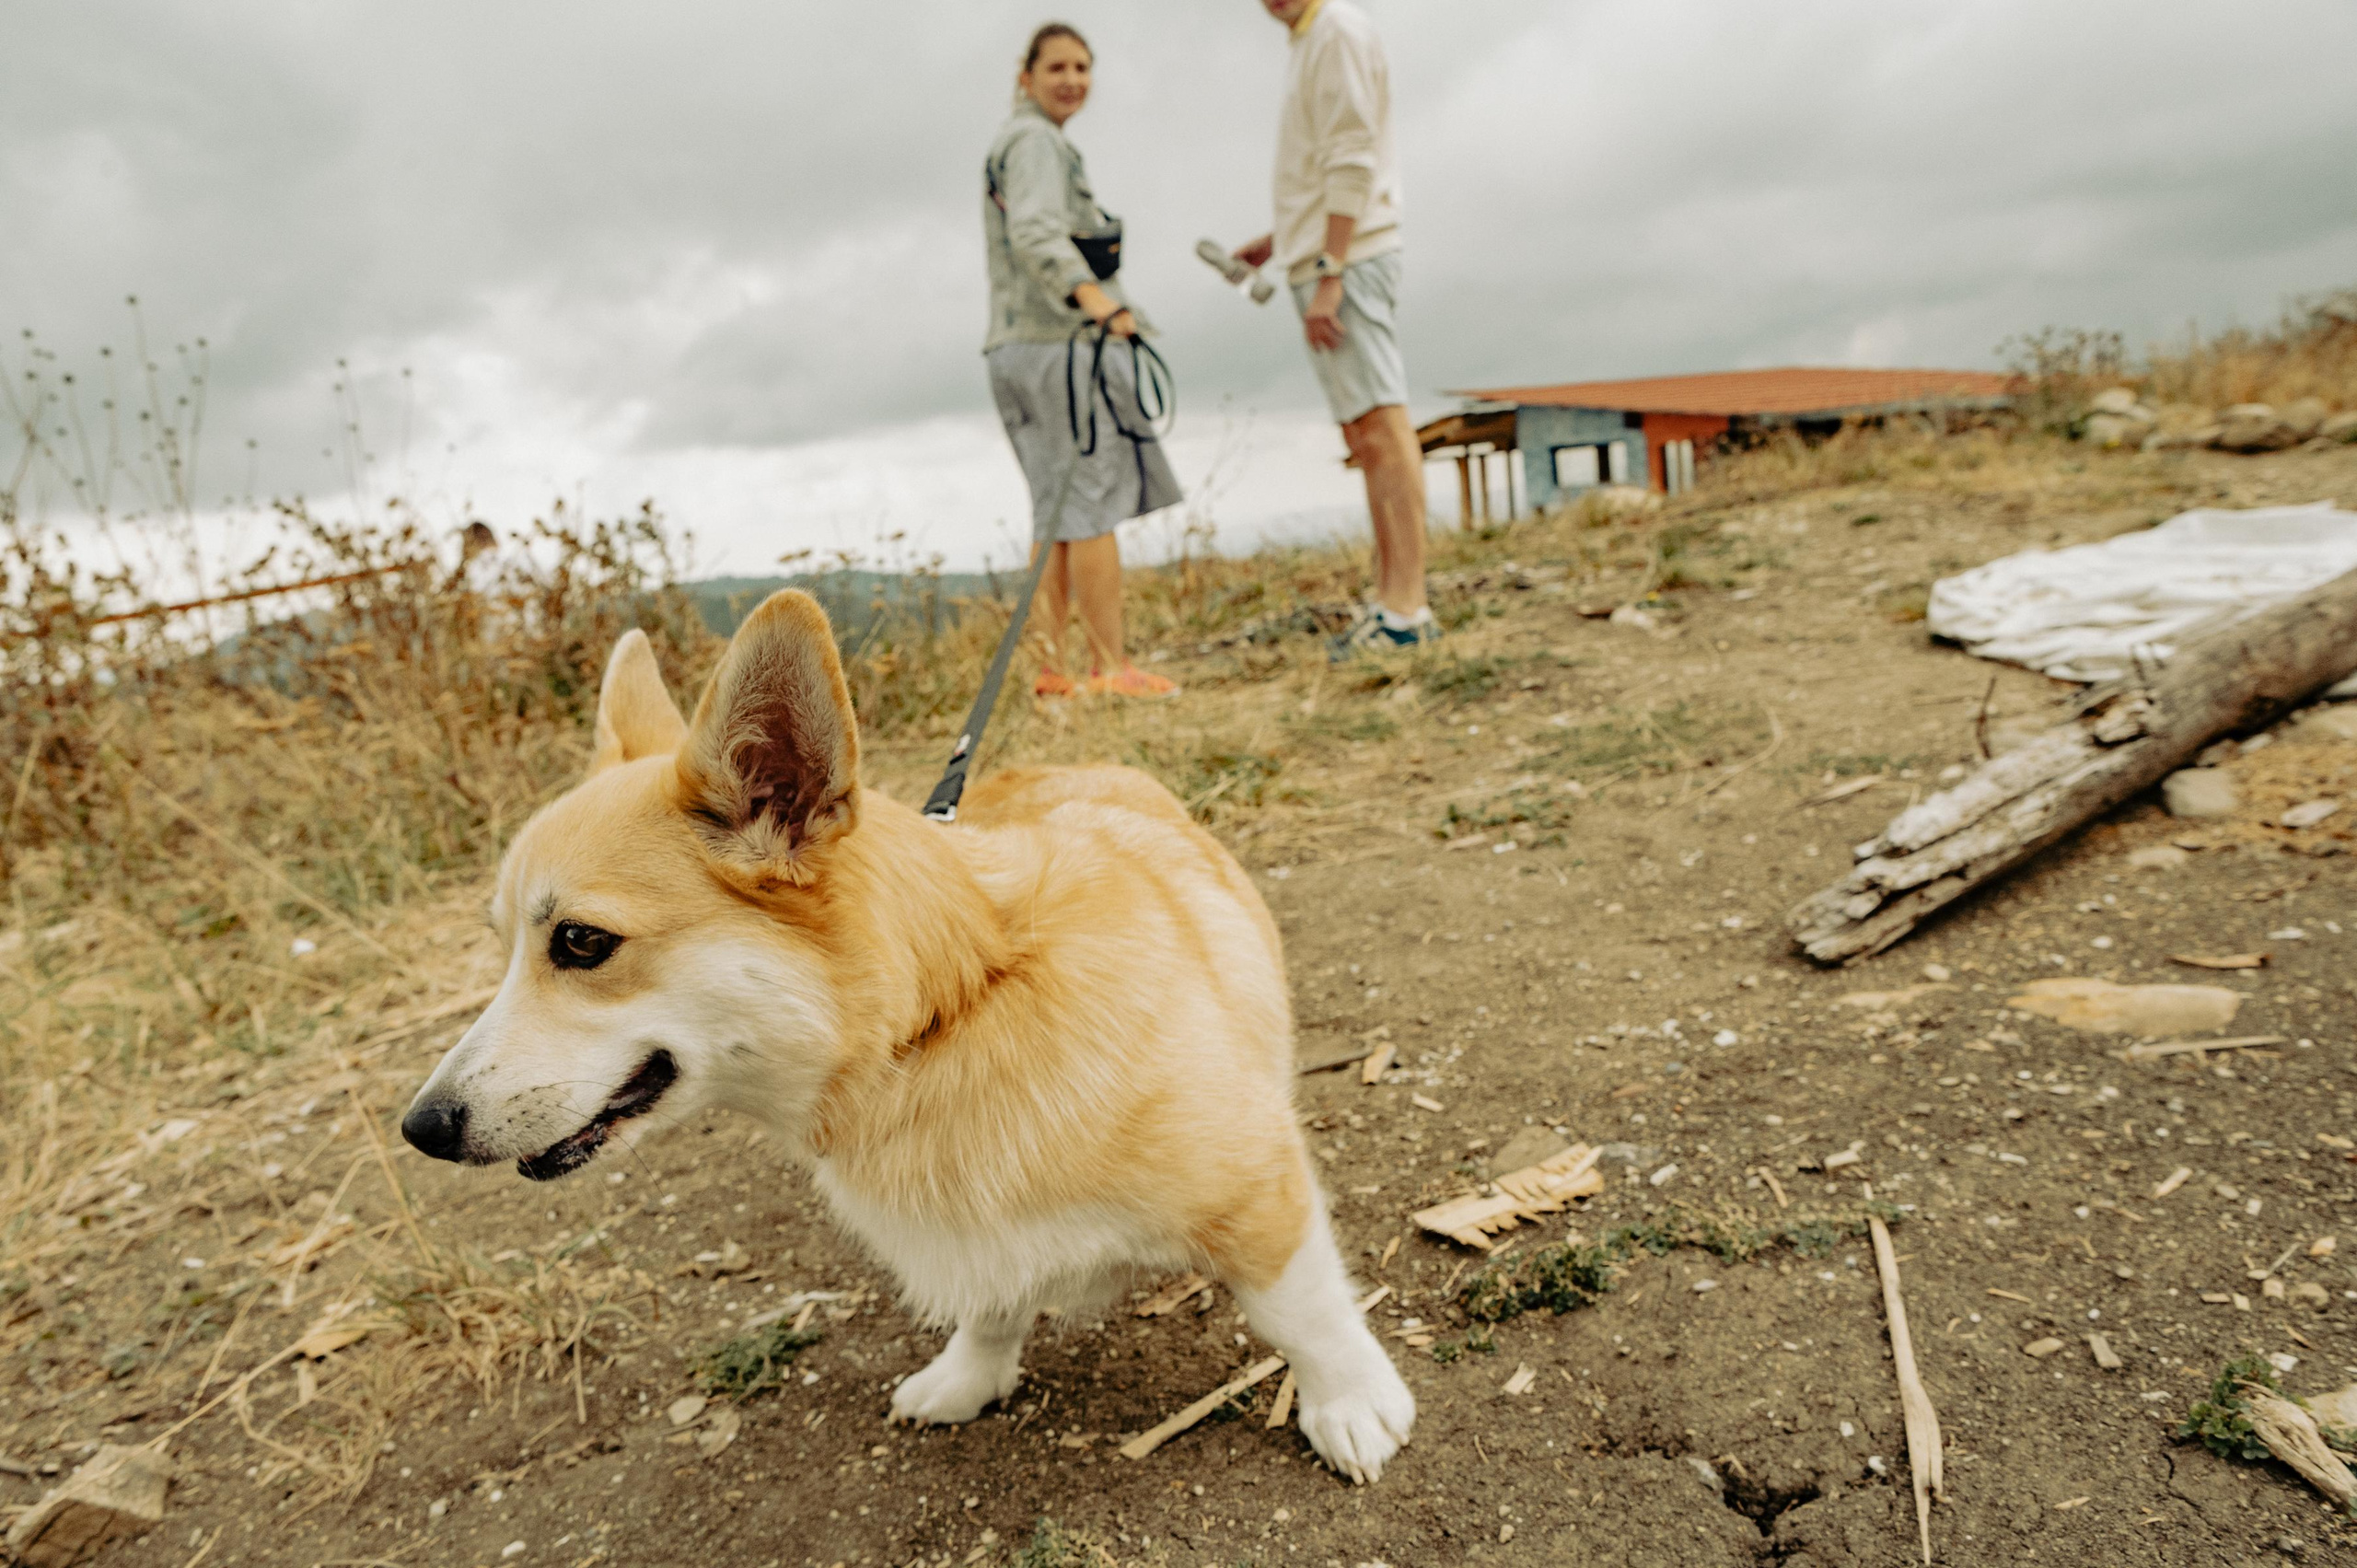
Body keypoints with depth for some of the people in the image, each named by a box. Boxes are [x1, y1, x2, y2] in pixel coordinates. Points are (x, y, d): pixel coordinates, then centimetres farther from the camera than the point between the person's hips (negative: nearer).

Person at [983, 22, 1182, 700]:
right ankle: (1111, 669, -10)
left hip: (1019, 344, 10)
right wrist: (1090, 293, -42)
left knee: (1058, 511, 8)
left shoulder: (1012, 143, 25)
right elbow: (1036, 234, -25)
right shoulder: (1035, 141, -7)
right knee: (1095, 502, -10)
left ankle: (1053, 669, 7)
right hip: (1063, 341, -10)